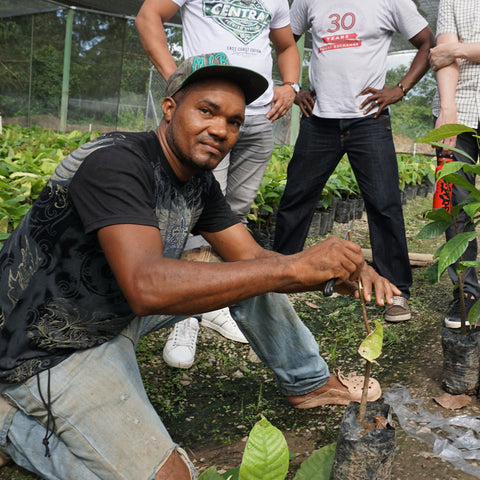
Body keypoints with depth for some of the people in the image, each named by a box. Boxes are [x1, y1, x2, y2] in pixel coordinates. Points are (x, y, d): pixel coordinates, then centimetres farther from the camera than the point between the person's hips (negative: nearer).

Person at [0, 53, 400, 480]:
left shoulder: (199, 183, -1)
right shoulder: (115, 164, -28)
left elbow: (253, 258, 0)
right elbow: (147, 287, -42)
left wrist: (340, 272, -19)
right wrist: (294, 268, -41)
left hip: (119, 312, 9)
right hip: (53, 350, -8)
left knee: (250, 271, 4)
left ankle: (308, 383, 22)